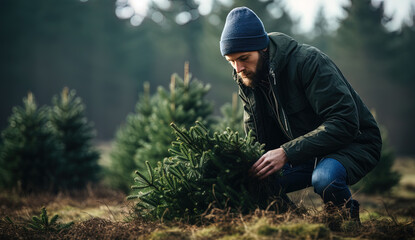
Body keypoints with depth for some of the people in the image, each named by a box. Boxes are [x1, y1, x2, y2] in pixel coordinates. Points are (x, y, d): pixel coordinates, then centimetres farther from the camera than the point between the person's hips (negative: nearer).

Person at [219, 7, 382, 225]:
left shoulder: (308, 61, -23)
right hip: (300, 154, 6)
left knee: (324, 178, -39)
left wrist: (286, 153, -37)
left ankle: (348, 219, -6)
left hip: (352, 143, -6)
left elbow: (344, 122, -31)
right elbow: (255, 139, 8)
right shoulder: (247, 80, -1)